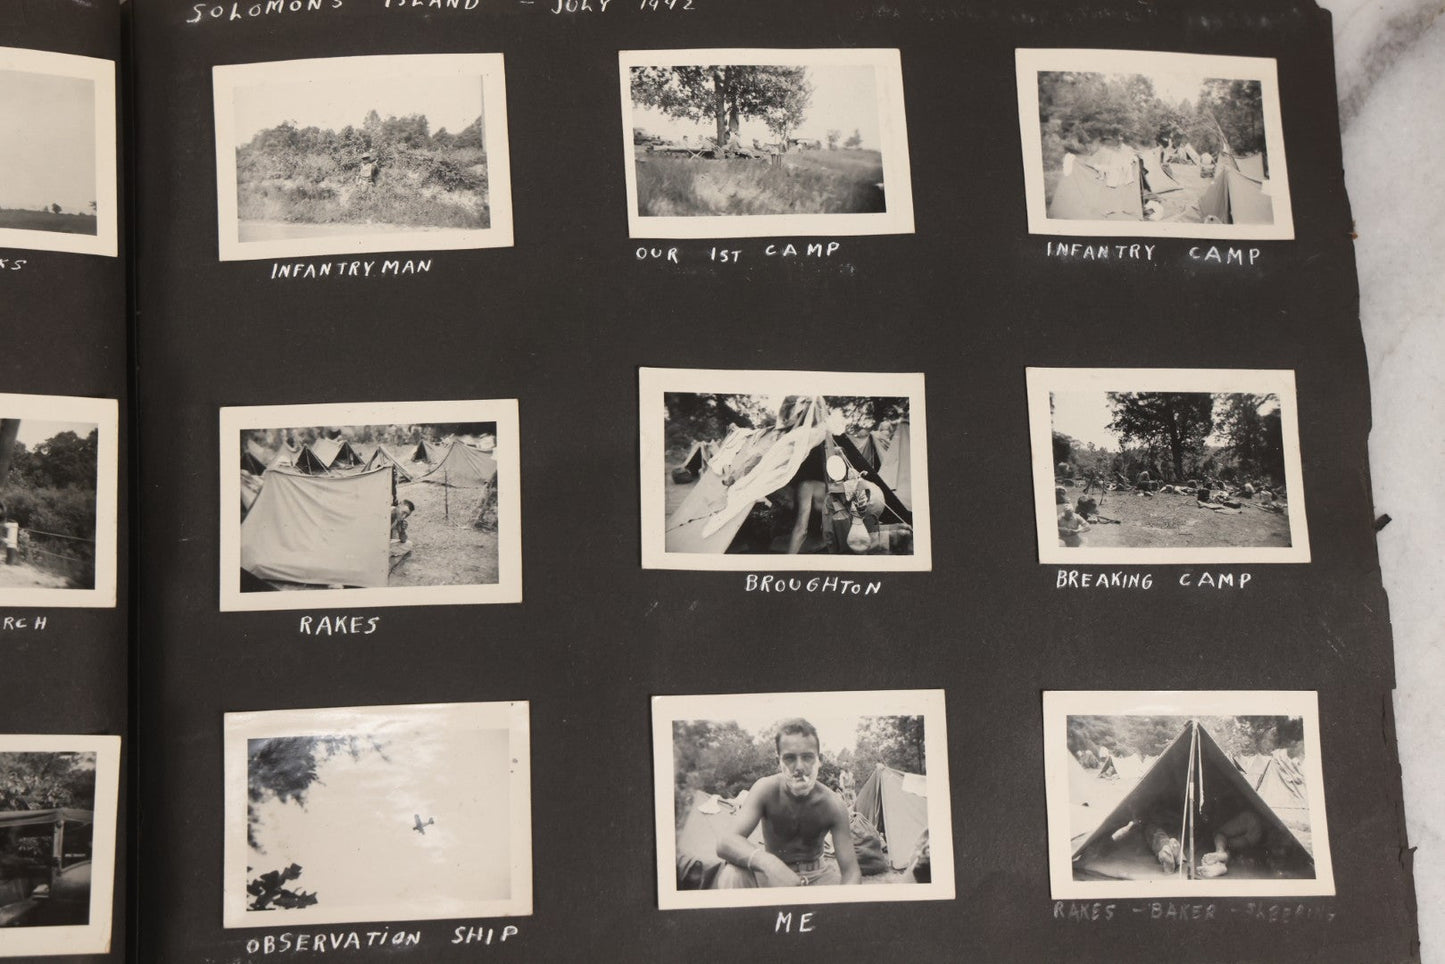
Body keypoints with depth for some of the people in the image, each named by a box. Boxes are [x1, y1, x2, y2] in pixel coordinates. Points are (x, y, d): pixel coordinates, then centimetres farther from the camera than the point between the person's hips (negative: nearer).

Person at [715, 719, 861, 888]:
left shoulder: (832, 806, -20)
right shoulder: (766, 790, -23)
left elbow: (851, 871, -20)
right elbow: (725, 842, -35)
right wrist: (768, 863, -56)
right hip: (771, 875, 0)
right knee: (731, 874, -33)